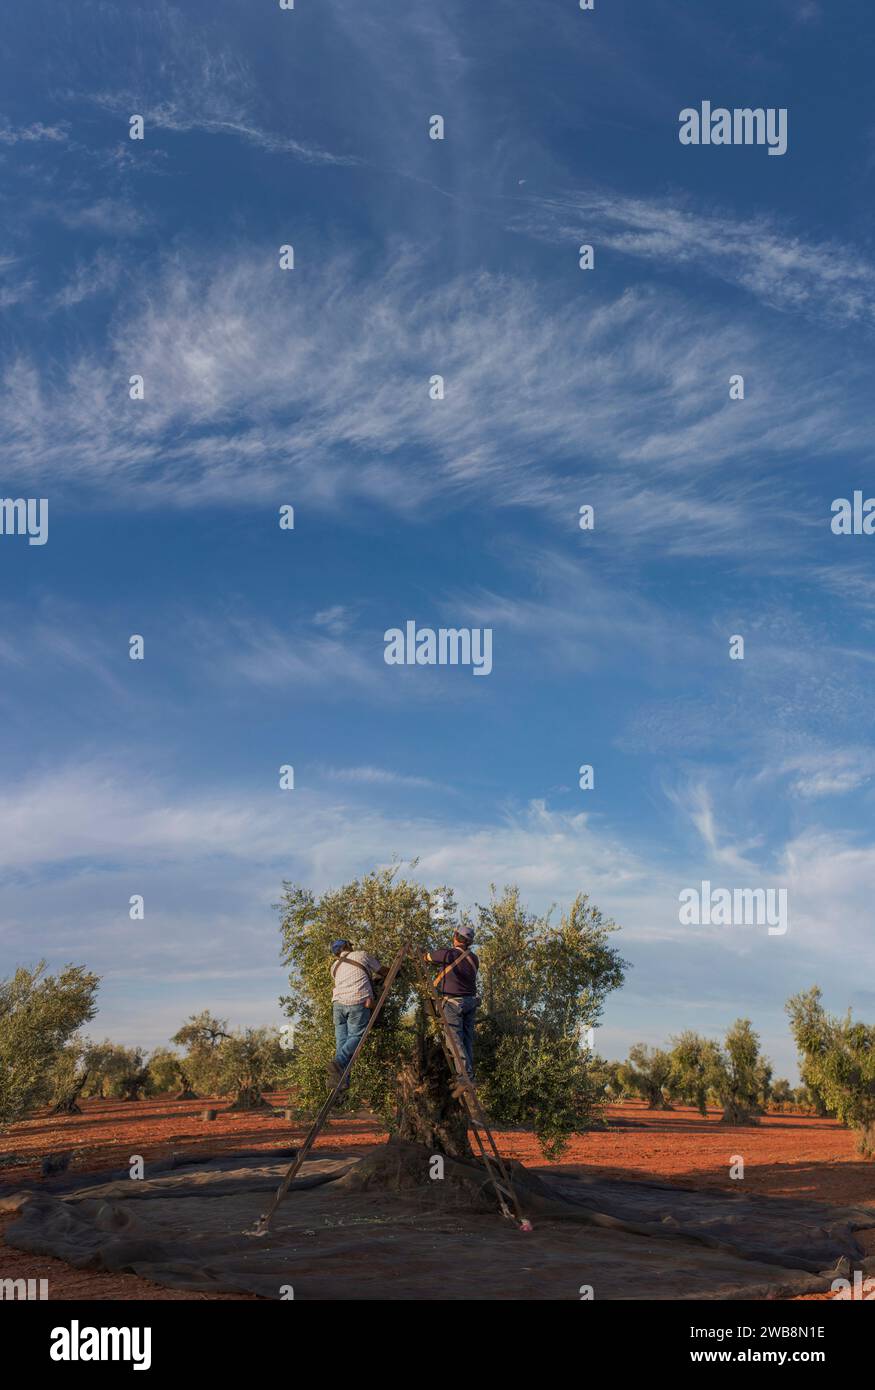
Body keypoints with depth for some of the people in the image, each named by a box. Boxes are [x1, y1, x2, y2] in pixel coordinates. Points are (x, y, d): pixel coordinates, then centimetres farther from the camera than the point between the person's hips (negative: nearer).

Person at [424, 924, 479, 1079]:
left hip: (453, 1002, -6)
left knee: (457, 1040, -4)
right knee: (468, 1040, 12)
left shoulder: (448, 954, -11)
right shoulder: (473, 958, 7)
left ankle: (466, 1074, -9)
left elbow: (427, 957, 2)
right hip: (471, 1001, 6)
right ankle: (470, 1074, 14)